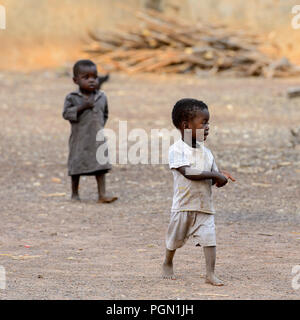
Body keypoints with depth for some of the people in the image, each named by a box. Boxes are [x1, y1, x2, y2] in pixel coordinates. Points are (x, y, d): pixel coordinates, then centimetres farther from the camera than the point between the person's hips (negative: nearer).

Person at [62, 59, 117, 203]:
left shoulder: (102, 97, 5)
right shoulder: (72, 98, -7)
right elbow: (66, 113, -15)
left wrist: (101, 125, 5)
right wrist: (82, 107, -22)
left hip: (97, 138, 3)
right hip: (79, 139, -3)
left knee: (100, 165, -3)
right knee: (77, 165, 7)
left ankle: (102, 194, -3)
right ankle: (75, 193, 23)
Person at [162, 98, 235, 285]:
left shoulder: (206, 152, 7)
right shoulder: (177, 150, -11)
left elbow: (214, 180, 9)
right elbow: (188, 172, -24)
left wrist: (221, 179, -15)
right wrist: (215, 175, -24)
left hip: (205, 205, 3)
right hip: (184, 205, -3)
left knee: (209, 238, -11)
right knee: (175, 239, 14)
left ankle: (211, 274, -9)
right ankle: (168, 264, 39)